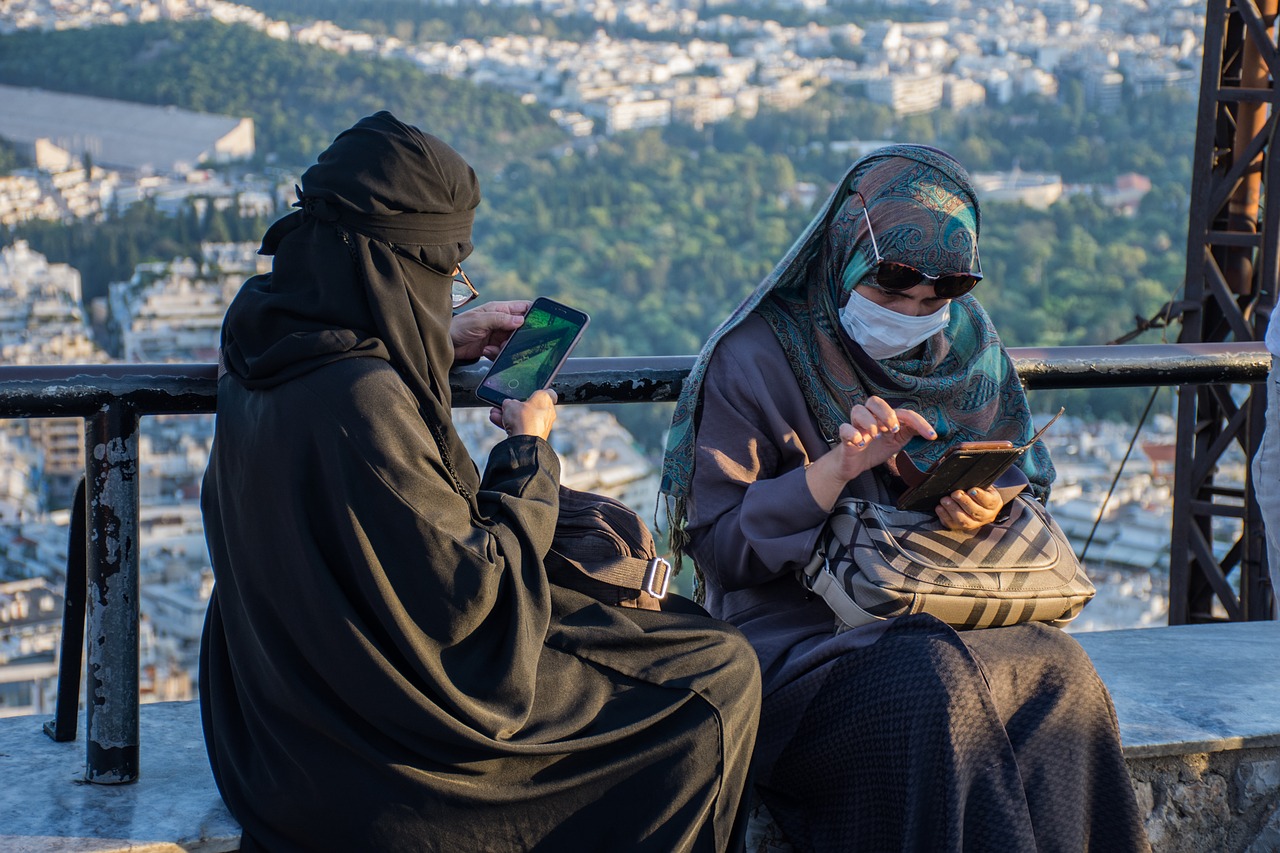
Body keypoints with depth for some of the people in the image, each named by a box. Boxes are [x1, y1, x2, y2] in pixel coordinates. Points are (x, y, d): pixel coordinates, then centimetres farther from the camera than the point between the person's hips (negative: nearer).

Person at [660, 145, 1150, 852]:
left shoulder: (966, 345, 10)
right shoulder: (754, 359, -6)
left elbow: (1028, 483, 16)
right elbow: (716, 546, -9)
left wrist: (991, 507, -9)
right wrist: (837, 468, -23)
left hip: (955, 621, 5)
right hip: (800, 638, -4)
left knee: (1061, 672, -28)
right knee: (932, 688, -36)